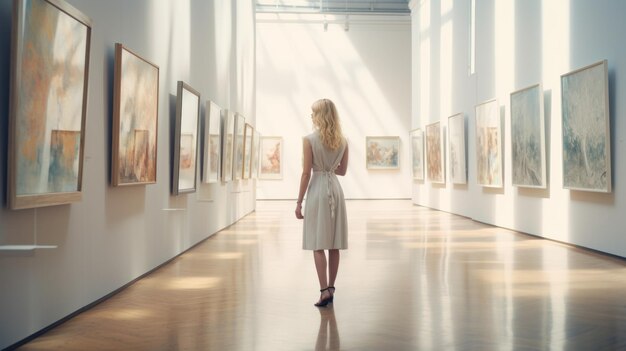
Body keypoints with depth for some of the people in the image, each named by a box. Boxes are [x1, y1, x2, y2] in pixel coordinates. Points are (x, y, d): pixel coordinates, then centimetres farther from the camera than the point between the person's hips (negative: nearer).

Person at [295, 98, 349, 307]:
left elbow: (306, 174, -10)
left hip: (317, 190, -5)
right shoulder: (342, 141, 5)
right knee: (334, 244, 8)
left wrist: (299, 202, -5)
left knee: (318, 244, -2)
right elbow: (342, 171, 13)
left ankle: (324, 290, -8)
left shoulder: (309, 140, -9)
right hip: (336, 189, 5)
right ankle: (330, 288, 15)